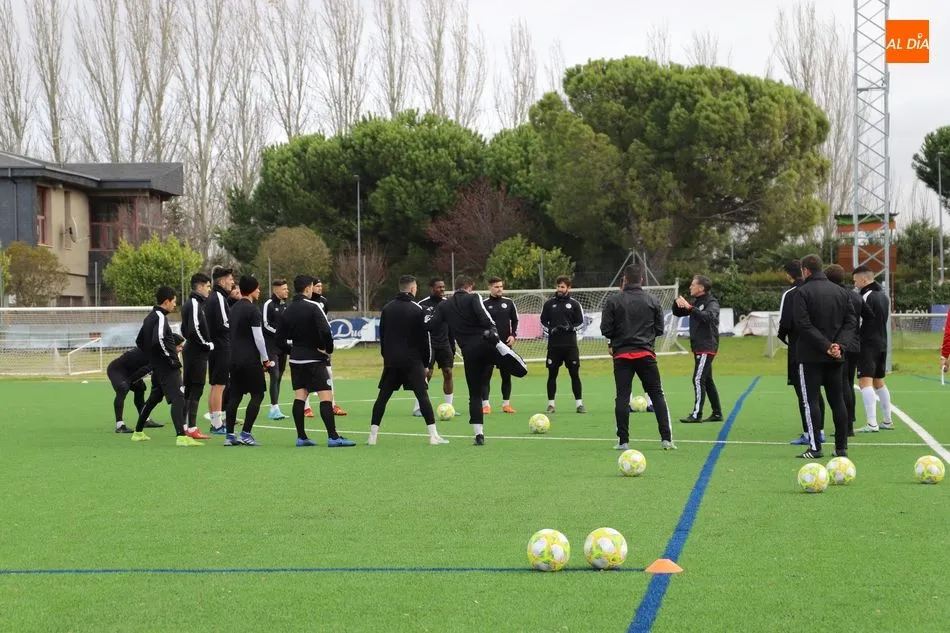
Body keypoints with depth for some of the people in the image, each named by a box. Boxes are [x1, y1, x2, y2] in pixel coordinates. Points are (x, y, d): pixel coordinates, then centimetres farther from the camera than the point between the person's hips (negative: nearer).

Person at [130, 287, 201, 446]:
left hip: (157, 366, 10)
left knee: (154, 397, 22)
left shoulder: (150, 318, 15)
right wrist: (172, 358, -19)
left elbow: (139, 341, 22)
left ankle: (138, 432, 31)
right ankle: (181, 437, -26)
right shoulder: (160, 317, -14)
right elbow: (159, 339, -28)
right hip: (167, 367, -10)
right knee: (178, 398, -15)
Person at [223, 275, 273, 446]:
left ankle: (229, 436, 7)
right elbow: (258, 337, -15)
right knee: (257, 395, -2)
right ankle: (245, 434, -8)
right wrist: (265, 359, -6)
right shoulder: (252, 310, -11)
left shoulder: (234, 308, 14)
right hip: (250, 359, -8)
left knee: (234, 396, 8)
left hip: (234, 358, 8)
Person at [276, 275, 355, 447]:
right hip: (314, 359, -7)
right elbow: (325, 331, -22)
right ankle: (333, 437, -14)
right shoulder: (313, 307, -12)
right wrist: (328, 350, -8)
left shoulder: (287, 311, 8)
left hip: (295, 360, 7)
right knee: (326, 395, -8)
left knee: (300, 395, 8)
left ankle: (301, 437, 7)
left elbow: (280, 340, 9)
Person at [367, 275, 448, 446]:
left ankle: (372, 436, 6)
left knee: (383, 396, 8)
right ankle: (433, 435, -9)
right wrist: (426, 363, 3)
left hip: (391, 360, 4)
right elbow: (424, 338, -5)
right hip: (412, 360, -4)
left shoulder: (387, 308, 8)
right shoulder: (418, 309, -5)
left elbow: (382, 335, 13)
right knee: (423, 395, -4)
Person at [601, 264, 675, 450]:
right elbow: (659, 329, 6)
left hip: (622, 354, -1)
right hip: (646, 353, 1)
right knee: (657, 395, 6)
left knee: (622, 396, 3)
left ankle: (623, 441, 2)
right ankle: (666, 438, 0)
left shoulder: (613, 301, -5)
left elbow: (606, 329, -5)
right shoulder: (652, 301, 2)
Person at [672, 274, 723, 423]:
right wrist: (678, 302, -3)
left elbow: (708, 316, -30)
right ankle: (717, 413, 17)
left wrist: (690, 307, -33)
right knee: (707, 380, 12)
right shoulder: (695, 301, 14)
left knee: (698, 379, -12)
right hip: (698, 347, 9)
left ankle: (696, 415, -12)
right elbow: (677, 313, 18)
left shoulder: (712, 302, -10)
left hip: (707, 347, -9)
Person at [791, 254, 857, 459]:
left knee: (811, 400, -3)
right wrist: (840, 345, -5)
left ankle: (815, 447, -8)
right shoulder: (841, 291, 11)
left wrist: (826, 346, -16)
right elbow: (852, 321, 5)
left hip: (811, 356, -5)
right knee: (837, 400, 10)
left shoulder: (802, 292, -7)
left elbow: (804, 325, -17)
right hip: (835, 357, 5)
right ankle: (841, 447, 9)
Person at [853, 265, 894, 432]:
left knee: (865, 382, -13)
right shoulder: (883, 296, 14)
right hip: (882, 343, 9)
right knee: (879, 382, 19)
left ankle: (872, 424, -22)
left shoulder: (866, 296, -13)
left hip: (868, 344, -9)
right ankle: (887, 421, 24)